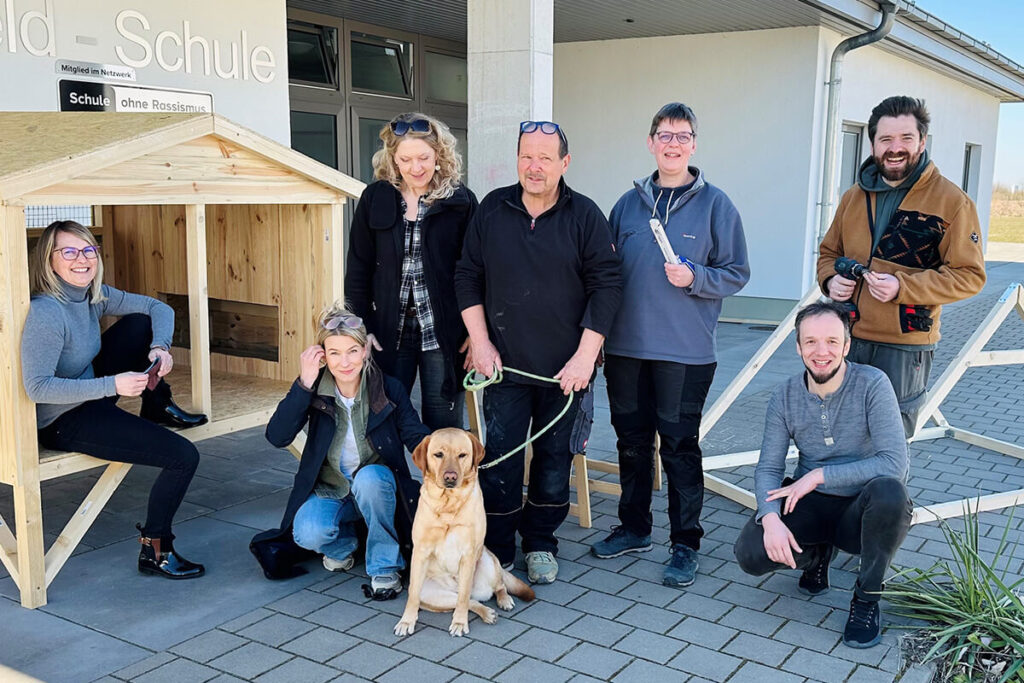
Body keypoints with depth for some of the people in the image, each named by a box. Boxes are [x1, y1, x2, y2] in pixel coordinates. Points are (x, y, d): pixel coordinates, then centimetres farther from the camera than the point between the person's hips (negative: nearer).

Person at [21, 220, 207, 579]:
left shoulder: (94, 295, 0)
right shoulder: (45, 313, -25)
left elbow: (159, 309, 7)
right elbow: (37, 387, -28)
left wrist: (159, 348, -14)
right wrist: (112, 385, -32)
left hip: (92, 396, 8)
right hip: (64, 423, -8)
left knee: (139, 323, -2)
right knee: (184, 457, -13)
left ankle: (157, 407, 13)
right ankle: (154, 551, 2)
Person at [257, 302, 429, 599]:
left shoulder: (389, 389, -10)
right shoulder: (314, 390, -10)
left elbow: (417, 436, -13)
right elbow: (277, 437, -21)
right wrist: (304, 383, -30)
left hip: (375, 487, -1)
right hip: (328, 491, 1)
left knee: (369, 477, -35)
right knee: (308, 533, -29)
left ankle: (385, 567, -16)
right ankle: (345, 542, 9)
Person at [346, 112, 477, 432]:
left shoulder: (461, 201, -3)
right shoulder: (375, 198, 2)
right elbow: (358, 270, 5)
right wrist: (361, 327, 0)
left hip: (443, 334, -2)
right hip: (389, 334, 2)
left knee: (443, 429, 8)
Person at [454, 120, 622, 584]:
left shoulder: (585, 216, -3)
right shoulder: (492, 210, 3)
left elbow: (606, 285, -5)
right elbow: (467, 277, 8)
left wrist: (585, 355, -10)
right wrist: (479, 341, 0)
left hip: (565, 370, -1)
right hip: (505, 365, 1)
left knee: (555, 459, 10)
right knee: (498, 462, 2)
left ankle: (540, 544, 28)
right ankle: (496, 554, 17)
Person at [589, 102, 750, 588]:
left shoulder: (715, 205, 0)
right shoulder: (629, 203, 10)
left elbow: (736, 273, 1)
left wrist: (694, 277, -17)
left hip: (685, 351, -4)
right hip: (625, 346, 4)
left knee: (680, 445, 2)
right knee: (631, 440, 13)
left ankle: (686, 544, 15)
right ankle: (634, 528, 30)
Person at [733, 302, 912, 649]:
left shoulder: (872, 384, -16)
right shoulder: (786, 396, -4)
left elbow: (895, 463, -24)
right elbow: (768, 468, -4)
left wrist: (820, 475, -24)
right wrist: (771, 517, -24)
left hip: (861, 511, -3)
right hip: (811, 507, 3)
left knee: (889, 491, -37)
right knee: (750, 552, -23)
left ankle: (866, 598, -11)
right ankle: (817, 554, 14)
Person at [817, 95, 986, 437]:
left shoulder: (952, 201, -6)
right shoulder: (854, 197, 10)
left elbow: (969, 275, -9)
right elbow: (828, 252, 21)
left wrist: (902, 287, -21)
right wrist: (830, 280, -3)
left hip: (905, 348, -4)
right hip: (848, 338, 5)